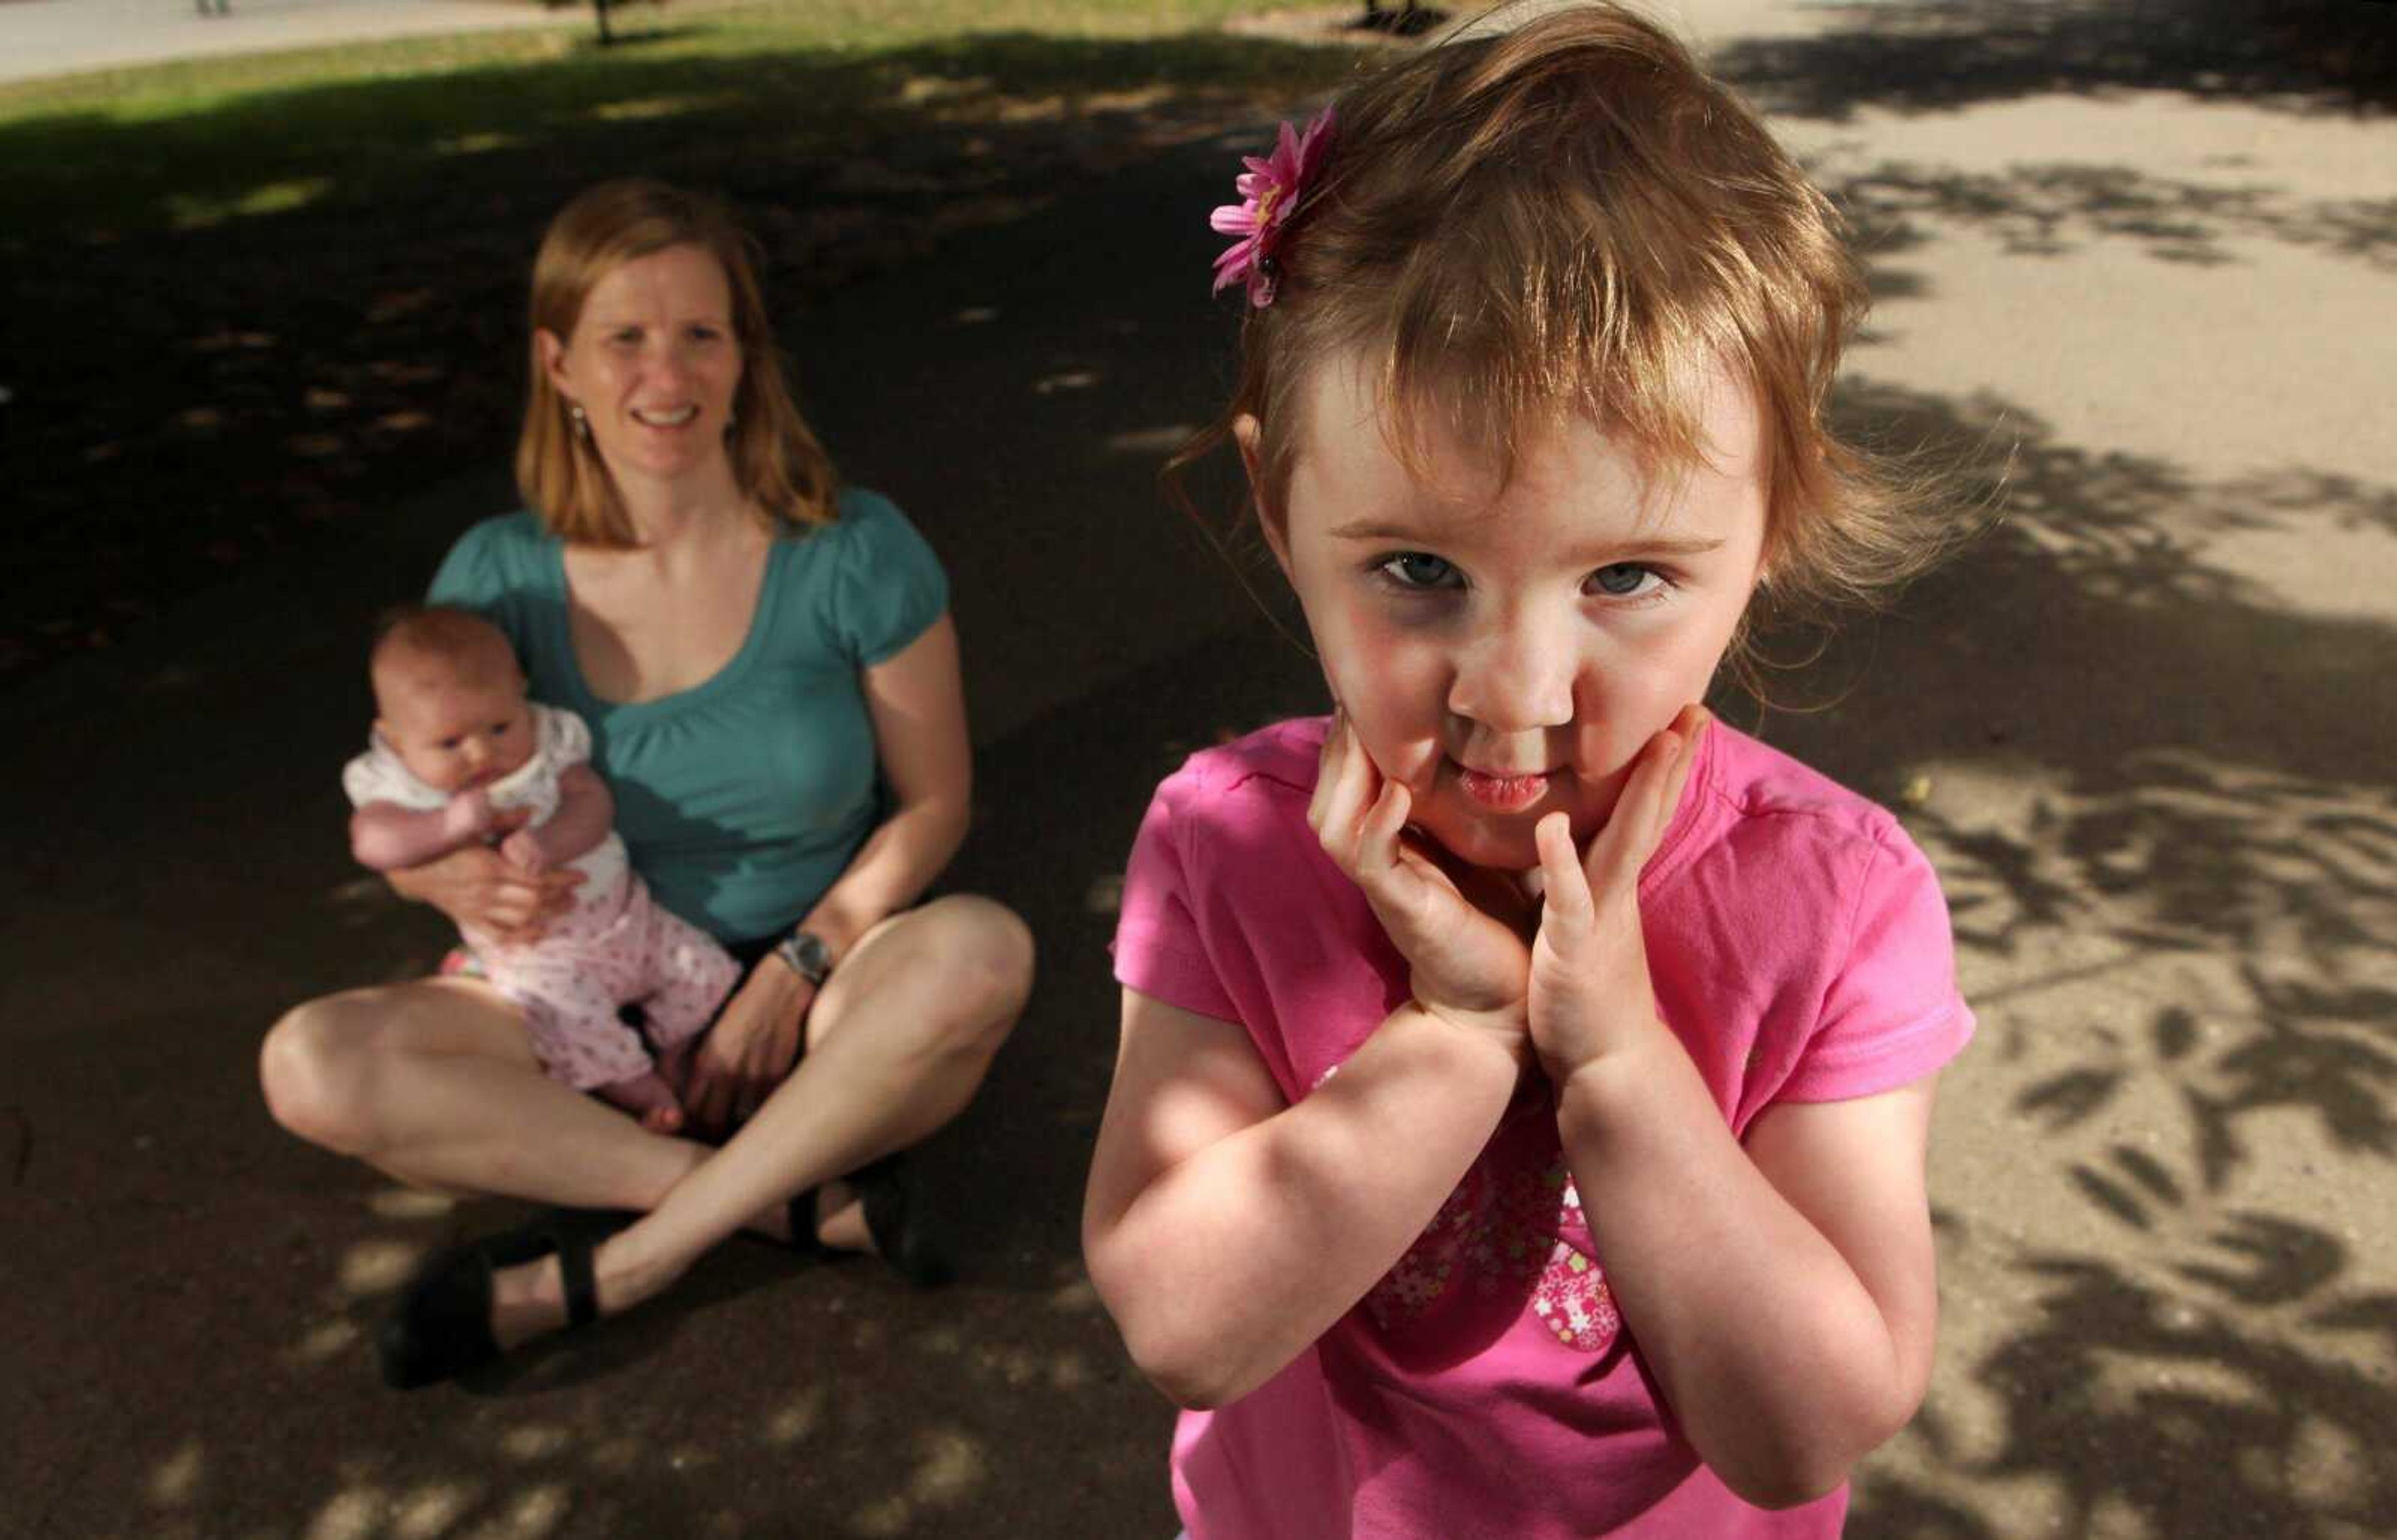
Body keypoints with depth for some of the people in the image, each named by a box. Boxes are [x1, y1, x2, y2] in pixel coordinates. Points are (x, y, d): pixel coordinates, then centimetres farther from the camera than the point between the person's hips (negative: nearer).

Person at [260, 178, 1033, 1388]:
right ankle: (807, 1203, -21)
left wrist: (795, 971, -16)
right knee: (310, 1068, -22)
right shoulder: (503, 578, -5)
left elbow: (933, 800, -4)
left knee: (981, 951, -35)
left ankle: (610, 1266, -20)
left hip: (825, 1004, -2)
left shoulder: (853, 551, -11)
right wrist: (458, 878, -19)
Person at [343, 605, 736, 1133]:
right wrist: (453, 824, -40)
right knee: (562, 1009, -30)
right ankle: (641, 1093, -12)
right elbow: (371, 841, -25)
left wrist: (550, 842, -37)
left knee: (705, 969, -2)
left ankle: (673, 1064, 18)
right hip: (535, 953, -3)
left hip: (626, 916, 3)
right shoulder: (400, 784, -7)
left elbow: (593, 803, -16)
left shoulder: (549, 740, -5)